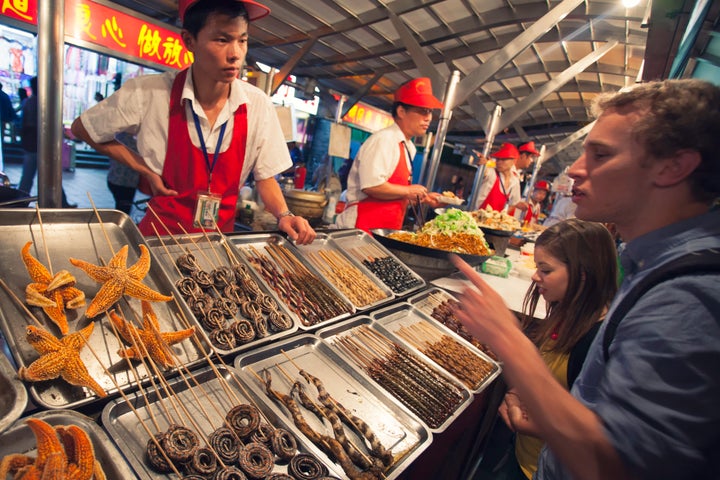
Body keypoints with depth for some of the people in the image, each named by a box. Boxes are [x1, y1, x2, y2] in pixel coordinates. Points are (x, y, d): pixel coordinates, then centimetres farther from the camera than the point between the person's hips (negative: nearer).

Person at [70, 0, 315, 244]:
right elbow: (82, 128, 4)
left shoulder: (258, 105, -7)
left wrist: (284, 215, -15)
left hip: (220, 239, 2)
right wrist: (146, 170, -7)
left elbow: (265, 175, 2)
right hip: (161, 232, -1)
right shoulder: (147, 94, -12)